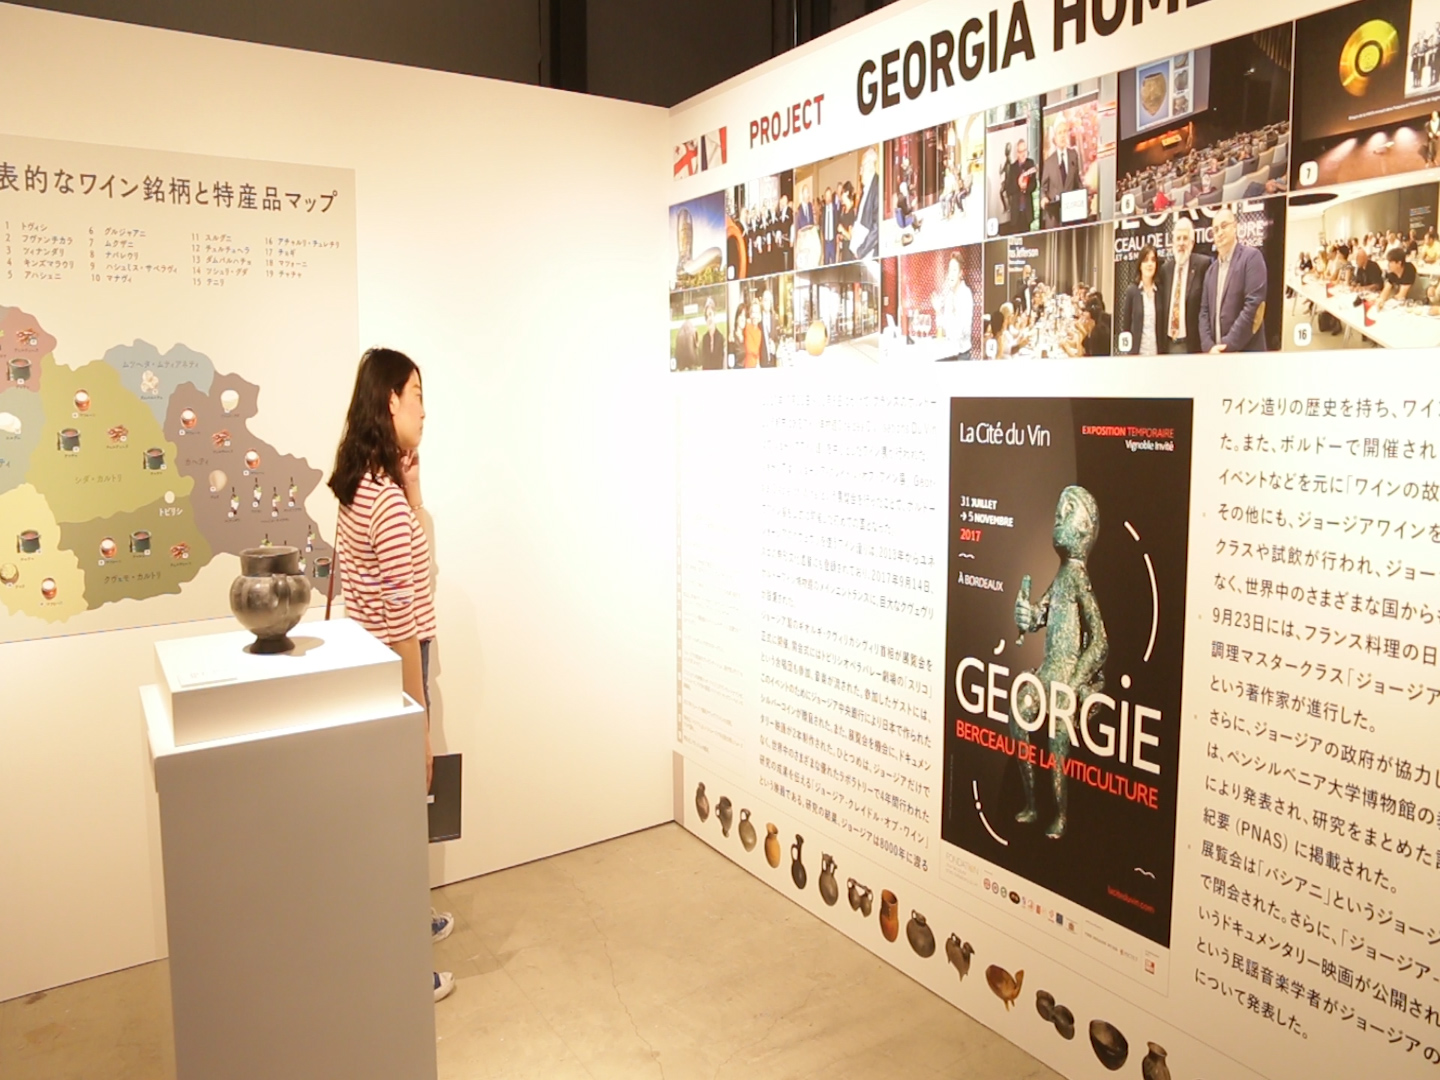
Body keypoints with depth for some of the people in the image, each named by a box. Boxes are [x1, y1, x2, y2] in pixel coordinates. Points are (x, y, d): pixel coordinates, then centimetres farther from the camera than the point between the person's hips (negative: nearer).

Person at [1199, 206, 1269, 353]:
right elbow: (1204, 311, 12)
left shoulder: (1251, 256, -3)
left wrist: (1228, 345, -16)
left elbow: (1253, 305, -13)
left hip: (1246, 353, -6)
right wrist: (1209, 346, -6)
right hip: (1215, 354, 6)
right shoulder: (1211, 270, 18)